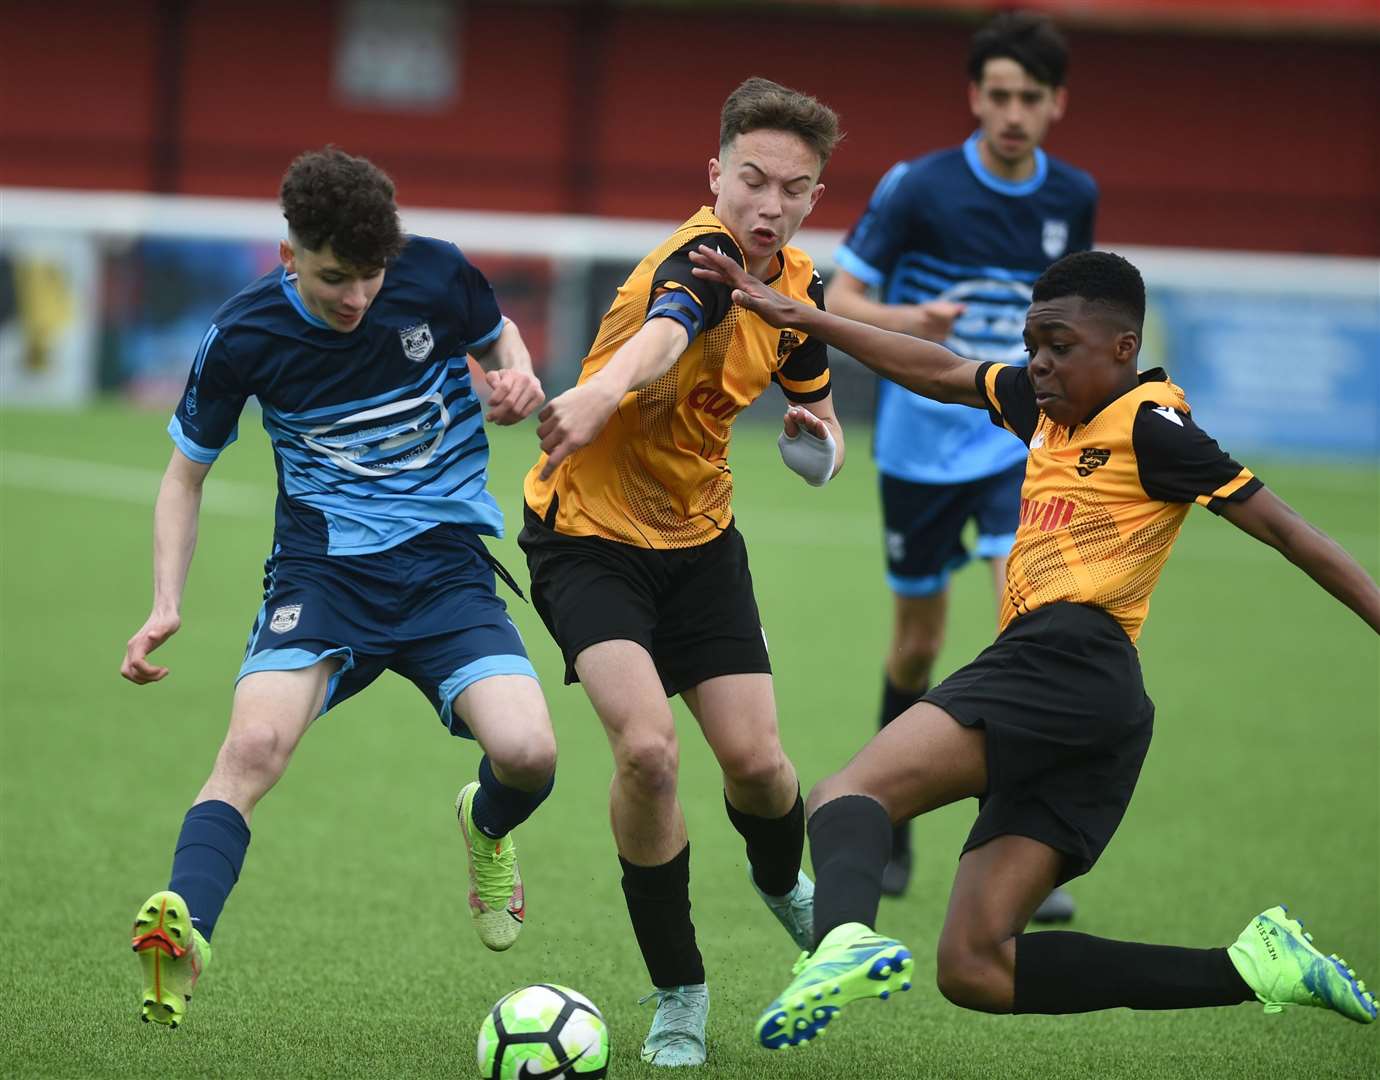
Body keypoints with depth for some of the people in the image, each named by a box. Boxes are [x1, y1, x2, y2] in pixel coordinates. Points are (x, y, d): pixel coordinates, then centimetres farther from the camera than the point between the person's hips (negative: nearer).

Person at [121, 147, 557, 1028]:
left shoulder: (435, 275, -6)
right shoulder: (245, 336, -8)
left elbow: (497, 333, 19)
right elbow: (187, 470, 7)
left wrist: (517, 379, -5)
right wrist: (167, 606, -4)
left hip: (446, 563, 1)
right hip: (323, 569, -1)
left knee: (528, 753, -20)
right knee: (256, 744, -29)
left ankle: (488, 828, 17)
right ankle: (182, 934, -37)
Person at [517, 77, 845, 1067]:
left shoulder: (798, 287, -2)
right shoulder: (702, 260, -24)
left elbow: (813, 398, 20)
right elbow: (661, 336, -50)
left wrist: (819, 437, -5)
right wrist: (601, 391, -72)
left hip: (698, 537, 6)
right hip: (588, 531, -6)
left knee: (755, 759, -3)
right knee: (645, 745, -24)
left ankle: (785, 882, 36)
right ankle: (678, 994, -6)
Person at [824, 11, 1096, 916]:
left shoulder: (1073, 199, 2)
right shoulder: (920, 188, -9)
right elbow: (838, 300, -8)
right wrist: (907, 321, -28)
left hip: (1022, 442, 1)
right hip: (923, 442, -1)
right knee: (918, 644, 10)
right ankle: (893, 818, 35)